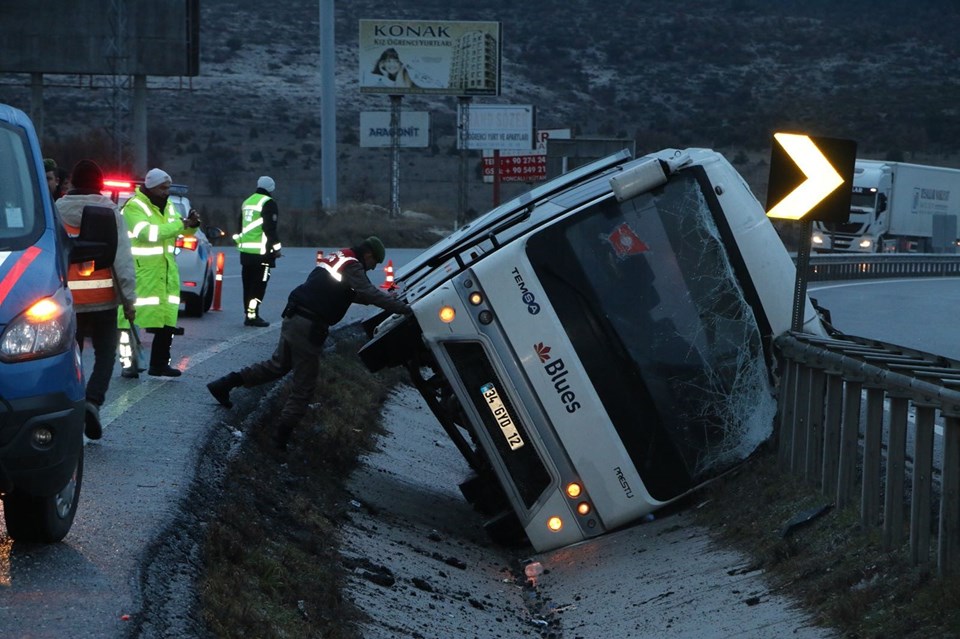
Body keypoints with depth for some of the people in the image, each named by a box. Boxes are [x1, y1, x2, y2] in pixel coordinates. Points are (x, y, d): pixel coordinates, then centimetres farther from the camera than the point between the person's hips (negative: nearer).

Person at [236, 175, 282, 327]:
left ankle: (248, 314, 14)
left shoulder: (247, 202, 18)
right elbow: (270, 228, -15)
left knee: (248, 284, 11)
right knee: (259, 285, -7)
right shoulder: (268, 203, -9)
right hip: (261, 251, -8)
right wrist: (276, 247, -8)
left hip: (245, 250, 8)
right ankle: (252, 315, -11)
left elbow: (240, 227, 23)